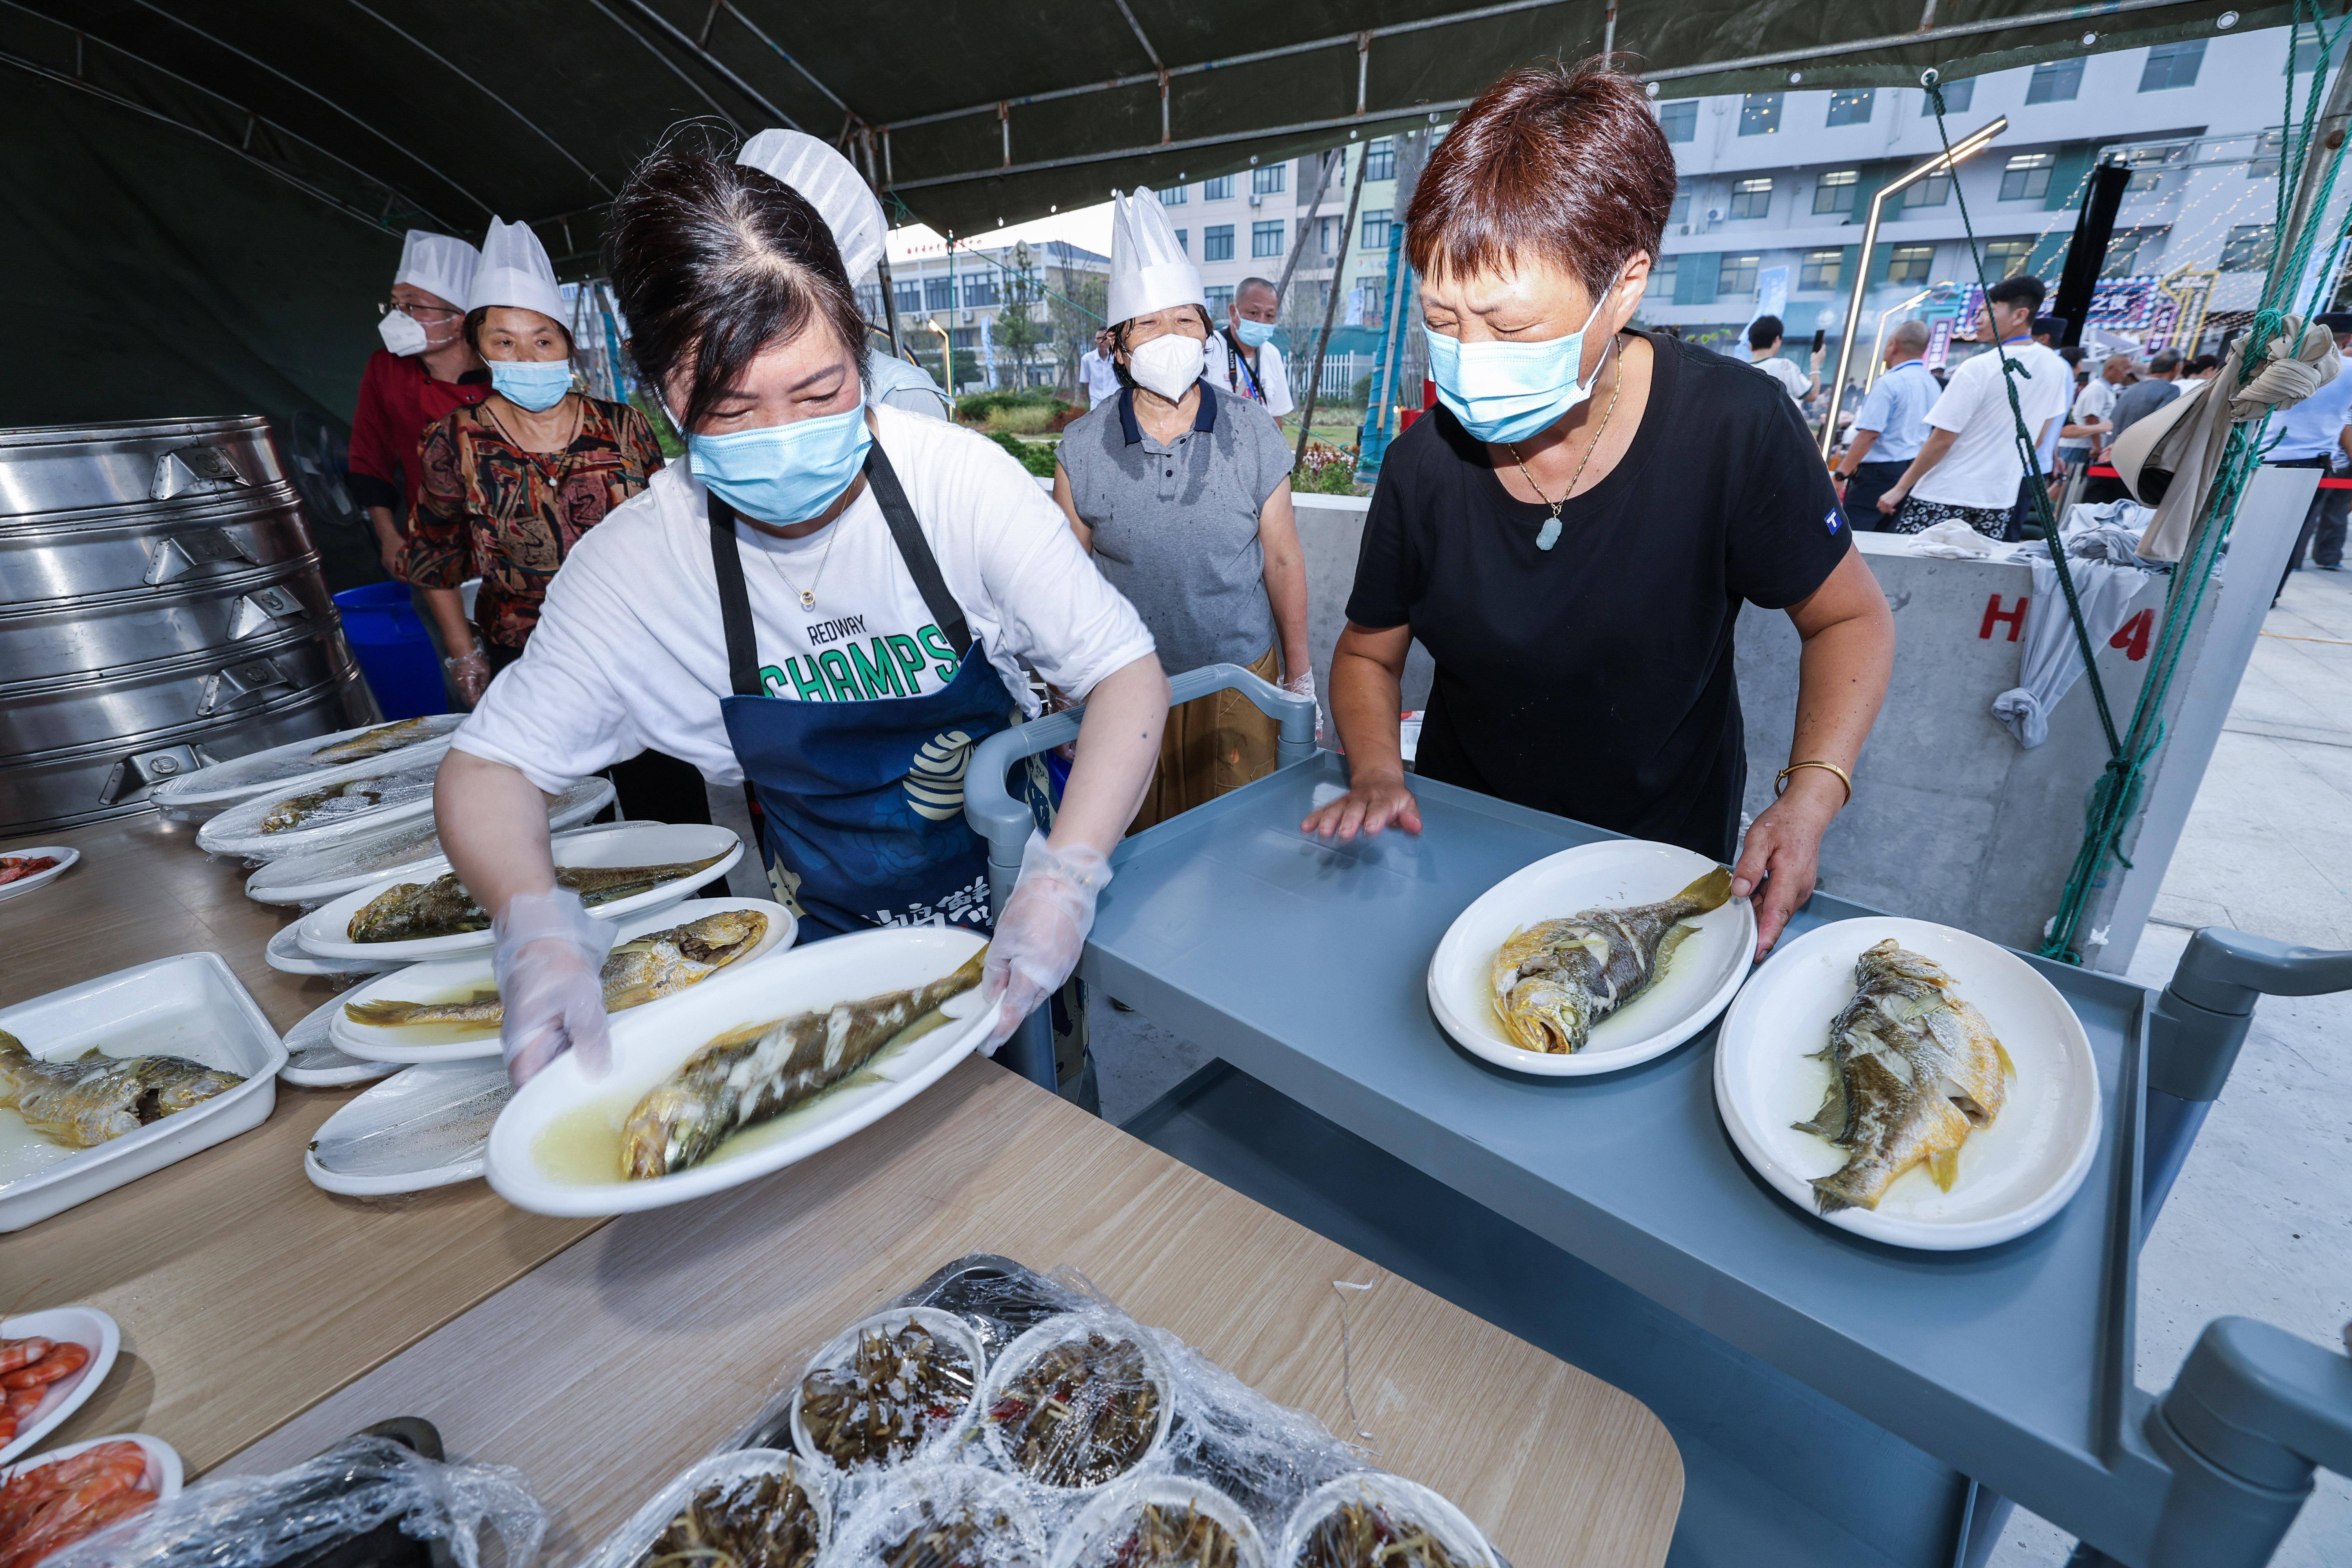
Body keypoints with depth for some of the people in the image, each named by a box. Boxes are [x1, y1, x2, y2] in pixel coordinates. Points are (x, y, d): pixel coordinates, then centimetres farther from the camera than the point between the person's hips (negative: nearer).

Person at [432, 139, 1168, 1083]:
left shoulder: (957, 476, -15)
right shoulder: (632, 561, -10)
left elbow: (1128, 673, -16)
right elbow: (489, 765, 0)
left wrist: (1067, 880, -31)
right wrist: (536, 926, -22)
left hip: (1013, 918, -1)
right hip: (830, 944, 2)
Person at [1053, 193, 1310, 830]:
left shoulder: (1254, 433, -5)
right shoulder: (1081, 448, -6)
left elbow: (1283, 561, 0)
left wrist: (1299, 678, 3)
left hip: (1238, 677, 0)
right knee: (1137, 844, 15)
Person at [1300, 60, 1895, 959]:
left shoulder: (1733, 429, -16)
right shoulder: (1426, 462, -11)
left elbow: (1849, 619, -3)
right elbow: (1367, 653, 2)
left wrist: (1811, 797, -19)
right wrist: (1377, 771, -16)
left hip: (1666, 866, 0)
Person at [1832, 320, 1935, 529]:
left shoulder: (1889, 383, -12)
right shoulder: (1932, 384, 15)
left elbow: (1869, 434, -19)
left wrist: (1841, 474, -18)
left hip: (1881, 471, -9)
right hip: (1915, 471, 9)